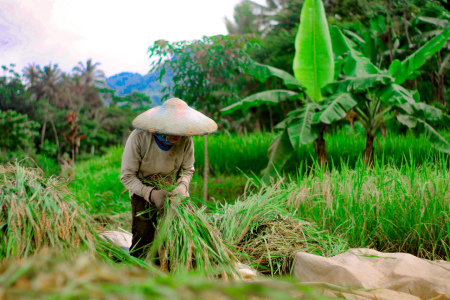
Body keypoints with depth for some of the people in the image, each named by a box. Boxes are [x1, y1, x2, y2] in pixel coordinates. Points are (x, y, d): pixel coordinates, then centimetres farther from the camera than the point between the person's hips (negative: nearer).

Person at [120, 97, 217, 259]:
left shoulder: (185, 140, -18)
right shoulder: (138, 138, -26)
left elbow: (188, 169, -1)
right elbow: (127, 176, -19)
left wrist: (182, 186, -24)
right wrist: (151, 194, -31)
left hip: (172, 189, 2)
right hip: (143, 190, -2)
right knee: (143, 235, -16)